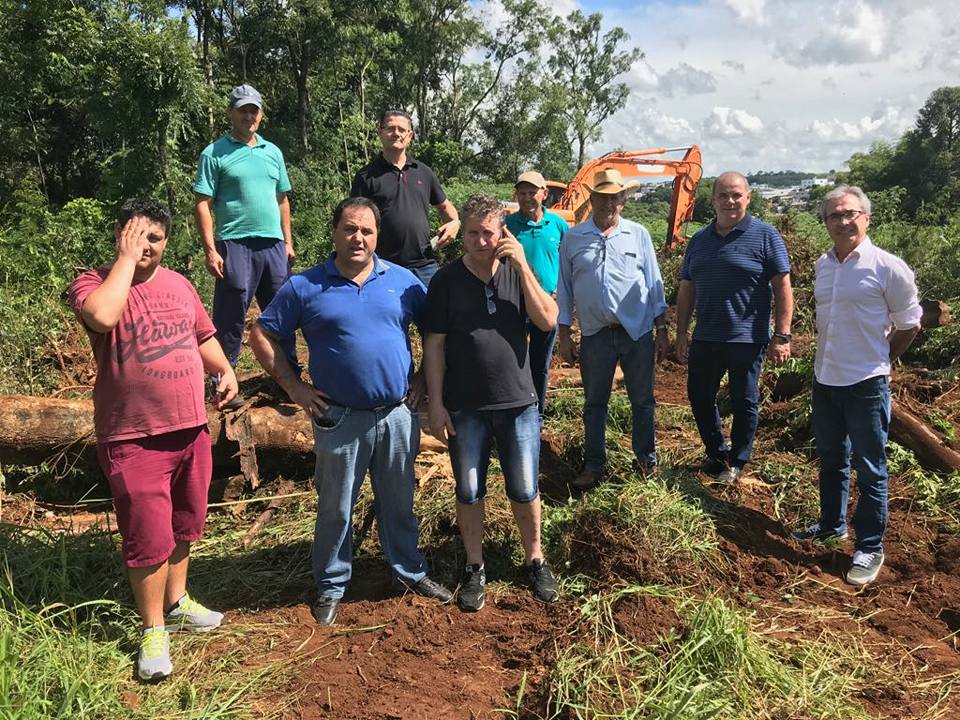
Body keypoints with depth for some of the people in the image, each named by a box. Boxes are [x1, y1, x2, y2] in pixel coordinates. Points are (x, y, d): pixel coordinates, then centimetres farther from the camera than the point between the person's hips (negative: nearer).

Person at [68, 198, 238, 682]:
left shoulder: (178, 284, 9)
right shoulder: (93, 283, -9)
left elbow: (203, 335, 19)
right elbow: (102, 317, -32)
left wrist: (225, 370, 1)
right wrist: (126, 259, -21)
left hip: (190, 428, 6)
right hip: (134, 438, -6)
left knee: (183, 525, 20)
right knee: (149, 538, -1)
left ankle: (176, 603, 39)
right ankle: (153, 630, 18)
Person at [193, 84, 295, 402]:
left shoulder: (273, 152, 15)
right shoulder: (214, 154, -1)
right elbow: (202, 204, -5)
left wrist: (288, 241, 13)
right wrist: (211, 250, -13)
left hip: (274, 245, 5)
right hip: (236, 245, -5)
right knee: (231, 318, 0)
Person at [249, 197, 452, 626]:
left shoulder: (402, 281, 3)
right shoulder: (305, 287, -4)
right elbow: (262, 336, 2)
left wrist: (424, 380, 5)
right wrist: (295, 387, -4)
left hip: (398, 415, 2)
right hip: (340, 419, -2)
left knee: (399, 503, 17)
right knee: (335, 509, 11)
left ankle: (410, 571, 36)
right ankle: (331, 586, 29)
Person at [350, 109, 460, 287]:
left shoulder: (424, 172, 13)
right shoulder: (366, 177, 1)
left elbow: (444, 206, 26)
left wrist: (454, 222, 3)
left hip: (425, 265, 3)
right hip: (385, 268, -3)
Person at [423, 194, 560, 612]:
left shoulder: (517, 273, 0)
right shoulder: (446, 280, -4)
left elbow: (547, 321, -13)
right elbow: (434, 345, -3)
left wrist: (522, 265, -18)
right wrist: (435, 404, -7)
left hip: (518, 403, 1)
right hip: (464, 408, -1)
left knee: (525, 490, 11)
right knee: (469, 492, 12)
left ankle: (534, 560, 32)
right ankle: (475, 568, 30)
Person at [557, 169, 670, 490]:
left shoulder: (638, 234, 4)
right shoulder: (573, 238, 3)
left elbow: (654, 283, 6)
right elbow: (565, 288, 6)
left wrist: (662, 329, 3)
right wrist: (564, 335, 4)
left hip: (638, 331, 0)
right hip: (595, 333, 0)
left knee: (642, 400, 9)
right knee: (594, 402, 8)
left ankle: (646, 460, 24)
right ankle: (593, 465, 20)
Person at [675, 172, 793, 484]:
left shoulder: (765, 235, -5)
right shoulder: (699, 241, 10)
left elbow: (783, 287, -7)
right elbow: (686, 290, 13)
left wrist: (782, 336, -12)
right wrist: (681, 334, 9)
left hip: (747, 339, -5)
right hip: (705, 339, 5)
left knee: (744, 403, 8)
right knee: (699, 398, 12)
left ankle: (736, 462, 25)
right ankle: (717, 453, 33)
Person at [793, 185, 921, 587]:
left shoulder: (888, 267, -12)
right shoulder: (823, 264, 6)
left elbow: (909, 325, -2)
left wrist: (879, 361, 6)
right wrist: (829, 359, 14)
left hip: (866, 384, -6)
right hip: (825, 380, 6)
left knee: (869, 469, 4)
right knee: (830, 458, 20)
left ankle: (870, 548, 16)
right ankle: (832, 524, 38)